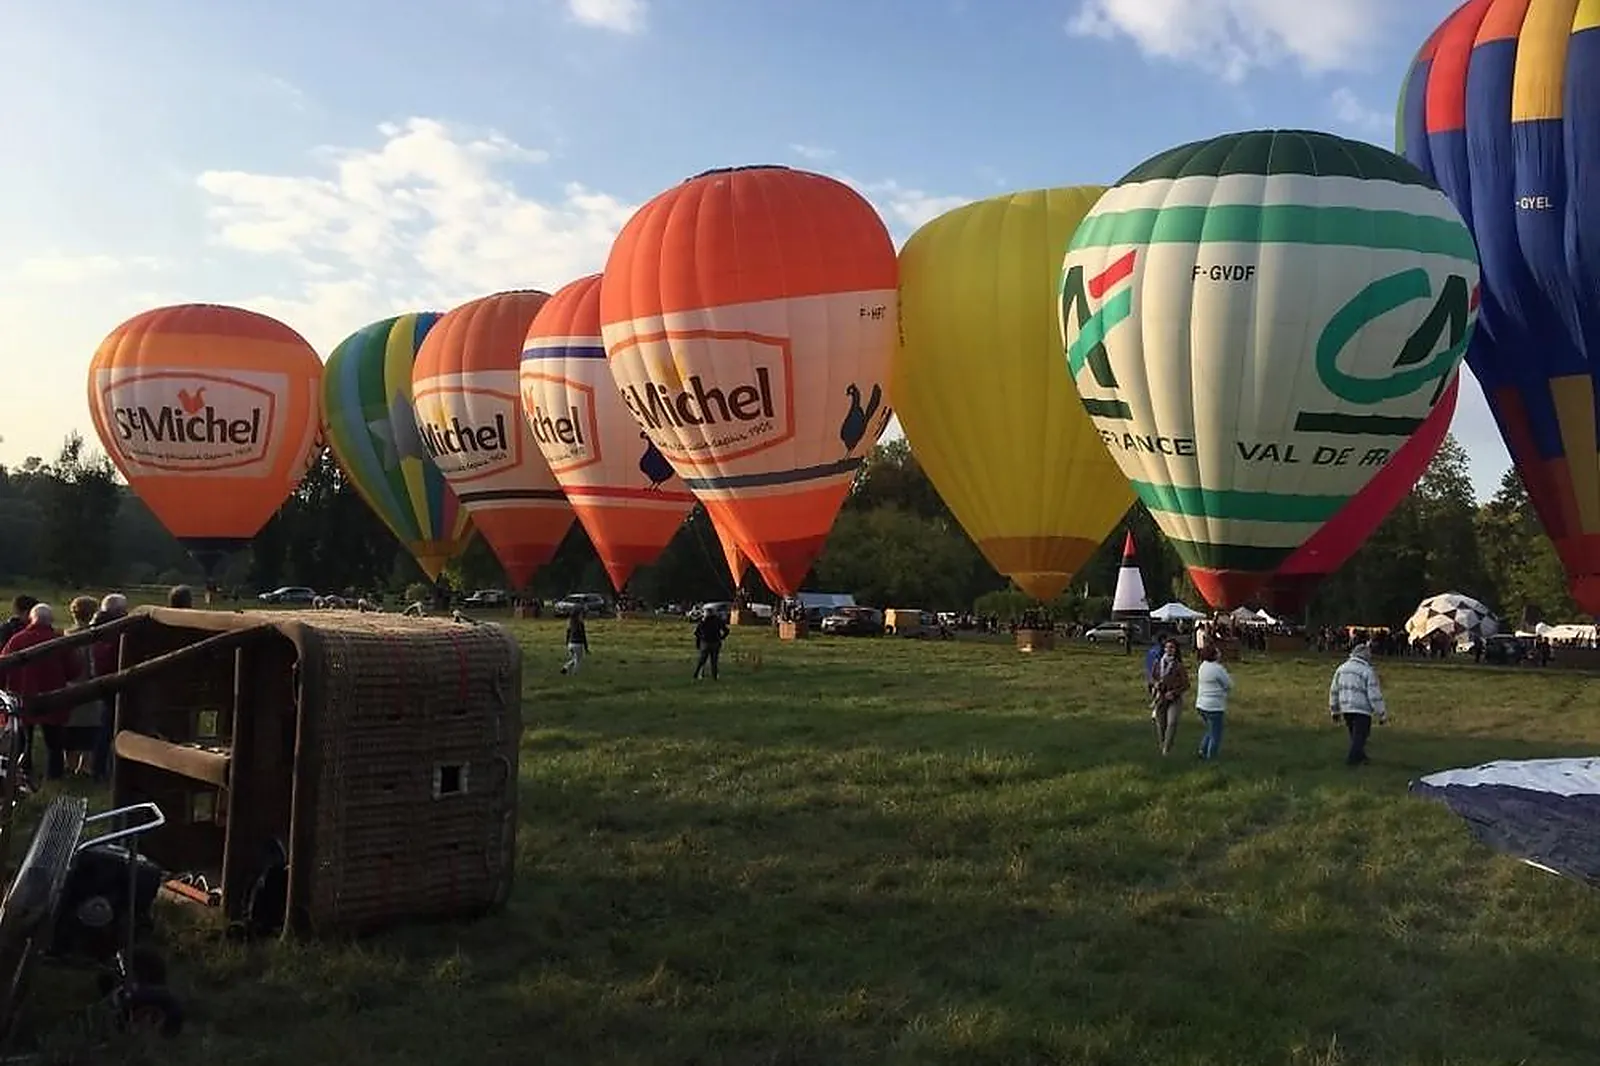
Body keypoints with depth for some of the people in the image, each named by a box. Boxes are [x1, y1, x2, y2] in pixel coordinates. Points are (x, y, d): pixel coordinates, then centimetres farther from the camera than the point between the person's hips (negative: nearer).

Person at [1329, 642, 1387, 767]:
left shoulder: (1342, 668, 7)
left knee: (1355, 734, 20)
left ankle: (1360, 756, 31)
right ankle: (1352, 759, -5)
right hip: (1362, 710, -6)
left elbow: (1334, 690, 12)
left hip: (1345, 709, 6)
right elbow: (1374, 694, -13)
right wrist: (1382, 714, -5)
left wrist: (1334, 710, 20)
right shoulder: (1368, 671, -11)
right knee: (1360, 736, 2)